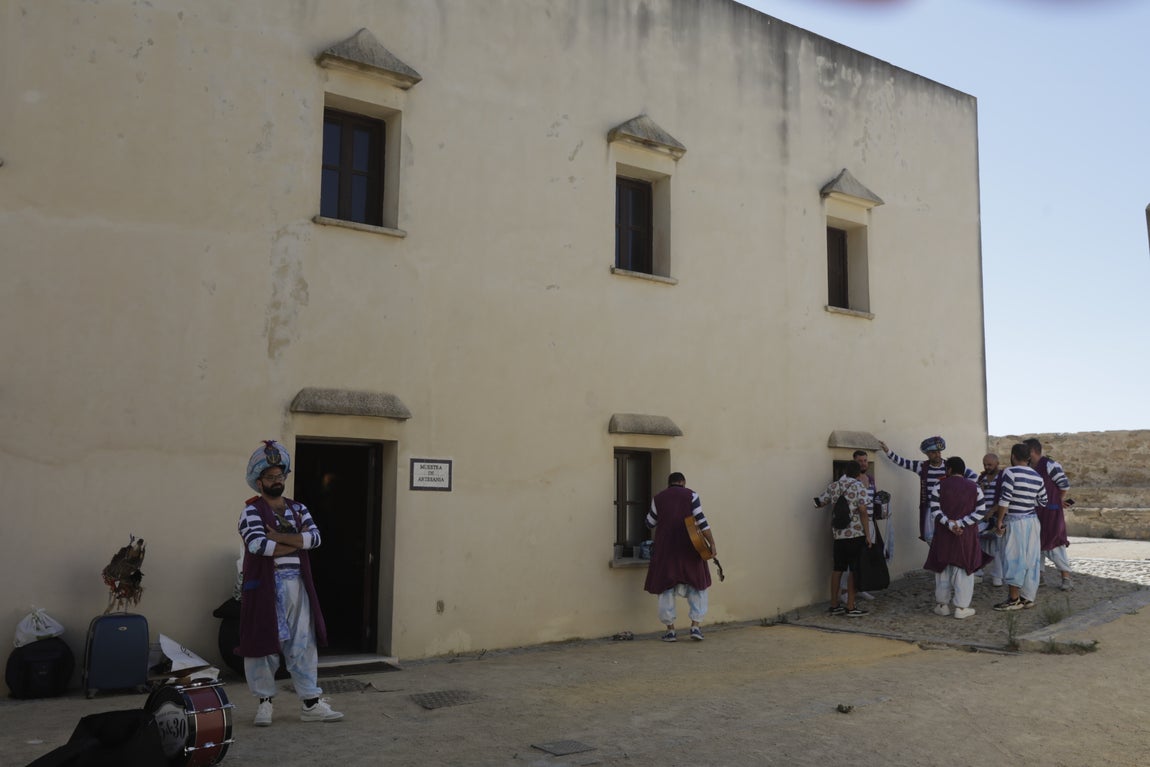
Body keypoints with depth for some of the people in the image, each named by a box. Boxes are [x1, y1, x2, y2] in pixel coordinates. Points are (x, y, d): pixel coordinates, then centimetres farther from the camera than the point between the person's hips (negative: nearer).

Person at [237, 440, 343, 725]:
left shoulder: (298, 509, 12)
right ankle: (265, 702, 18)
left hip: (297, 585, 5)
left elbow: (315, 537, -4)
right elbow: (257, 544, -21)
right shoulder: (251, 511, -4)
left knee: (303, 644, 6)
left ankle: (311, 703, 11)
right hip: (265, 587, -5)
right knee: (264, 643, 4)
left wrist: (279, 537, -14)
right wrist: (296, 544, -11)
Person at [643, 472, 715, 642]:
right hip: (689, 548, -1)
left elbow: (650, 523, 13)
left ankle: (670, 630, 6)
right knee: (696, 585, 12)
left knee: (666, 588, 7)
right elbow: (701, 521, -7)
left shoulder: (658, 498, 6)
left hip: (666, 549, 1)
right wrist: (712, 543, -6)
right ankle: (695, 625, 3)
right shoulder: (691, 495, 1)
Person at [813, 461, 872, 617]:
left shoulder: (833, 486, 7)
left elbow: (818, 503, 10)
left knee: (837, 569, 12)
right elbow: (862, 511, -15)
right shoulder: (859, 486, -7)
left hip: (838, 534, 5)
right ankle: (851, 607, 3)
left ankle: (834, 605, 17)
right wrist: (867, 535, -12)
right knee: (854, 571, 1)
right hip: (856, 534, -5)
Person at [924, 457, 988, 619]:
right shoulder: (974, 487, 2)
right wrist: (961, 523, -12)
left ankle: (942, 604, 17)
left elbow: (935, 510, -12)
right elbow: (981, 511, -5)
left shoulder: (940, 486, -3)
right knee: (963, 570, 6)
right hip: (966, 536, 0)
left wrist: (949, 524, -14)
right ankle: (961, 608, 5)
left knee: (943, 569, 11)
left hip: (943, 534, 0)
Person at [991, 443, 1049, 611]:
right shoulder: (1037, 477, 6)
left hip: (1014, 522, -6)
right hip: (1032, 521, 6)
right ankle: (1028, 597, 13)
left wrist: (999, 521, -11)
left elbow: (1005, 499, -17)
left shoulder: (1011, 472, -12)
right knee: (1030, 559, 9)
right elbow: (1042, 502, 11)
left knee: (1013, 559, -2)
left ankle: (1014, 599, 0)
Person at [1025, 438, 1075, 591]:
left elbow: (1065, 485, -12)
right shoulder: (1029, 467, 9)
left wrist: (1057, 501, 1)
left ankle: (1066, 578, 5)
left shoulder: (1049, 465, -16)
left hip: (1050, 512, -8)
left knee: (1054, 545, -4)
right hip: (1035, 512, 8)